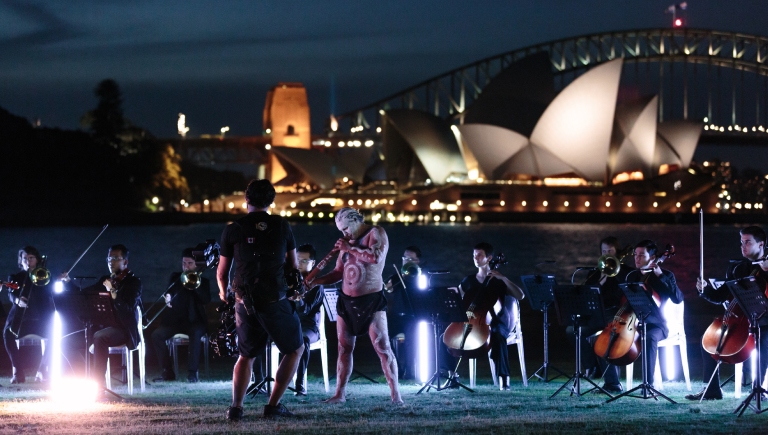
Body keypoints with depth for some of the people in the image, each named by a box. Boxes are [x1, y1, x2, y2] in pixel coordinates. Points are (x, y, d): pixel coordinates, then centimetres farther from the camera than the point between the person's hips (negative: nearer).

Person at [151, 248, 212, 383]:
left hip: (194, 321, -3)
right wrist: (168, 297, -24)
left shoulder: (203, 281, 10)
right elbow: (169, 292, 1)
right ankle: (168, 372, -18)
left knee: (195, 333, -36)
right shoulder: (175, 277, 16)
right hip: (174, 320, 3)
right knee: (157, 335, -23)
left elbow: (206, 300, -6)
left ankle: (192, 372, -33)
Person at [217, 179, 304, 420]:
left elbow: (222, 273, 9)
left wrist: (223, 293, 30)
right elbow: (293, 266, 13)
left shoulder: (232, 230, 3)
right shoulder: (282, 226, 3)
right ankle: (273, 405, 8)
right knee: (296, 348, 17)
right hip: (276, 301, -2)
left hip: (245, 301, 2)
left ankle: (236, 407, 5)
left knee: (246, 355, 20)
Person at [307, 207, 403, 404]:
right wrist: (314, 282, 3)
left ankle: (396, 395, -10)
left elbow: (376, 257, -24)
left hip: (371, 300, -7)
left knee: (382, 347, -10)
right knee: (344, 348, 6)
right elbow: (338, 272, 16)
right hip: (347, 300, 7)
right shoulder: (348, 241, 14)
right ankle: (340, 394, 11)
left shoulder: (376, 233, -5)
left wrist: (349, 248, -15)